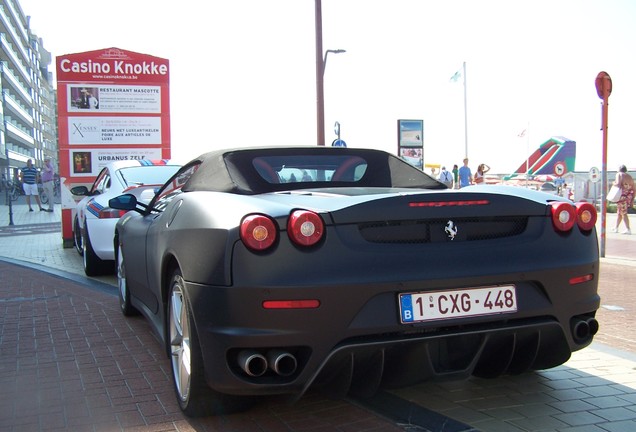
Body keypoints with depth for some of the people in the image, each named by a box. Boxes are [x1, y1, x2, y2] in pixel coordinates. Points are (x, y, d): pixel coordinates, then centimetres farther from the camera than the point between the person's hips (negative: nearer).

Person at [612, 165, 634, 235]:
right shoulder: (630, 177, 18)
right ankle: (616, 228, 29)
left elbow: (618, 184, -17)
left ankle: (628, 229, -7)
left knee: (623, 213, -3)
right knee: (619, 212, 19)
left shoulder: (619, 174, 0)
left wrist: (614, 183, 5)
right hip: (629, 196, 7)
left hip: (623, 195, -7)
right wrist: (632, 200, 17)